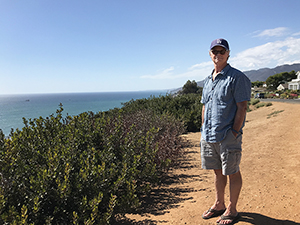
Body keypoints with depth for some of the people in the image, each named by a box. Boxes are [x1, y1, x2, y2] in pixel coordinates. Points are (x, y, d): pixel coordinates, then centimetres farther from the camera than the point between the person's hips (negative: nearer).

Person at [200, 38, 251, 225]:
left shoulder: (237, 77, -8)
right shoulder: (208, 80, 15)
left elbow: (242, 107, -13)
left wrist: (234, 133, -17)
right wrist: (204, 130, 12)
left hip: (228, 137, -7)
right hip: (209, 137, 7)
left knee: (232, 172, 6)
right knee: (217, 171, 17)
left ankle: (232, 210, 22)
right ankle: (219, 205, 33)